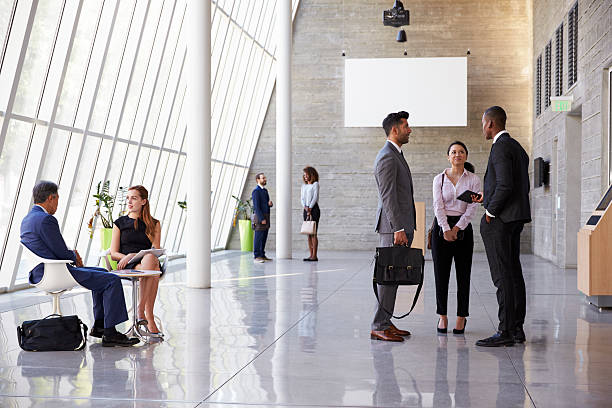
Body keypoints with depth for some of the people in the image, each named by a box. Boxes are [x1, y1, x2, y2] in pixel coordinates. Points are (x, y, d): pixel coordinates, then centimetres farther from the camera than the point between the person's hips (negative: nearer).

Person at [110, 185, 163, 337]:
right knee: (153, 271, -37)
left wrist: (133, 255, -12)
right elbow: (113, 253, 10)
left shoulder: (153, 224, 16)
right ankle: (150, 319, -40)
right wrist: (127, 257, -12)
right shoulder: (120, 223, 16)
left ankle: (140, 311, -38)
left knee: (150, 258, -40)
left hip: (148, 262, 1)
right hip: (127, 267, -1)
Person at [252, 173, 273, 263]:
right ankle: (257, 257, -4)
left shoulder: (265, 190, 17)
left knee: (264, 237, 10)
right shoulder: (256, 191, -11)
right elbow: (257, 206, -17)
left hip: (266, 217, 9)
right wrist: (262, 219, -21)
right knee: (258, 237, -6)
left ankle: (262, 255, 15)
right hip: (259, 217, -9)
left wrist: (270, 204, -5)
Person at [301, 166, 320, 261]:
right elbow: (302, 198, 10)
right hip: (306, 209, 6)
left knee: (313, 233, -9)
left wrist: (310, 208, -13)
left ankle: (314, 256, -10)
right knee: (308, 233, 5)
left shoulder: (315, 184, 0)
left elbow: (315, 197, -8)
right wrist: (305, 207, -8)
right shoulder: (304, 186, 17)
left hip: (314, 208, -6)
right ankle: (311, 255, 7)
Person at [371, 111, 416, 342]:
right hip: (393, 227, -10)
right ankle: (379, 327, -5)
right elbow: (388, 197, -19)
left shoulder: (395, 155, 20)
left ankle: (385, 322, 15)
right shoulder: (387, 158, -13)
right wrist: (398, 229, -23)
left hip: (401, 225, 10)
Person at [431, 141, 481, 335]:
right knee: (441, 273, 0)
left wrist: (457, 228, -12)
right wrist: (446, 230, -15)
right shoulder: (439, 179, 5)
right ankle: (442, 316, 11)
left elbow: (472, 208, -4)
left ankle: (462, 317, 11)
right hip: (442, 227, 0)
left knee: (463, 274, 2)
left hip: (463, 228, 0)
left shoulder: (473, 180, 3)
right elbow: (438, 206, -4)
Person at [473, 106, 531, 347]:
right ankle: (517, 328, 15)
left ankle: (506, 331, -8)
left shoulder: (501, 147, -12)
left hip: (499, 219, -10)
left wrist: (491, 211, -12)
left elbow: (505, 184, -22)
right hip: (516, 219, 10)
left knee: (502, 275, -9)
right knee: (513, 272, 11)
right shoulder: (518, 148, 18)